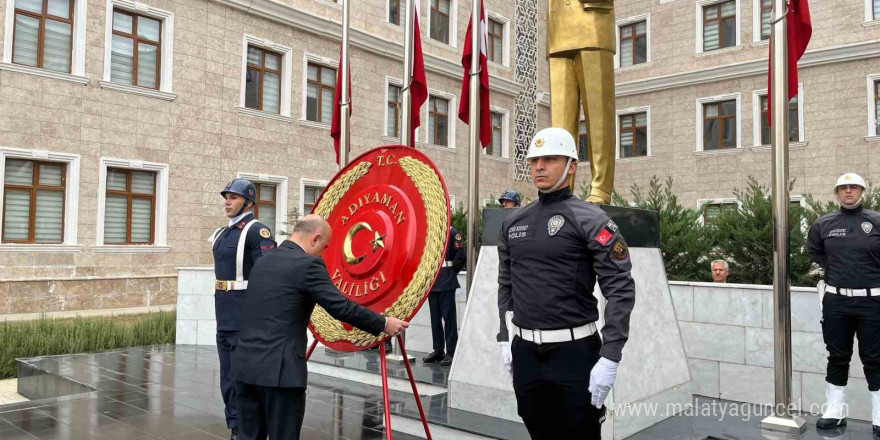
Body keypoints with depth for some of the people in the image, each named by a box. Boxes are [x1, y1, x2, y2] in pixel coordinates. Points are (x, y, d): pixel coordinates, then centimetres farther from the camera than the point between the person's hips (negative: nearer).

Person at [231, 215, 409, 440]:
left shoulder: (263, 262, 15)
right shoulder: (308, 264, -10)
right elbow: (342, 307, -12)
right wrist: (383, 324, 0)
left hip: (245, 364, 8)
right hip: (278, 369, -8)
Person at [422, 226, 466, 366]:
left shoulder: (452, 233, -8)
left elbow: (461, 257, -12)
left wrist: (450, 273, -3)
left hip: (446, 283, -6)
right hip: (431, 282, 6)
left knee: (449, 317, -1)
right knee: (435, 318, 12)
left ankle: (451, 352, 6)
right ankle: (438, 351, 21)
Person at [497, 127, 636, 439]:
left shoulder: (589, 219, -9)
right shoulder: (513, 222, 9)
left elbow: (621, 289, -14)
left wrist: (609, 358, -19)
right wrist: (505, 340, 13)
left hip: (574, 352, -5)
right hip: (524, 353, 5)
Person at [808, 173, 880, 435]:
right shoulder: (824, 223, 4)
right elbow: (813, 251, 19)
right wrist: (834, 268, 9)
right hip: (835, 301, 2)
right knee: (837, 357, 10)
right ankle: (835, 412, 20)